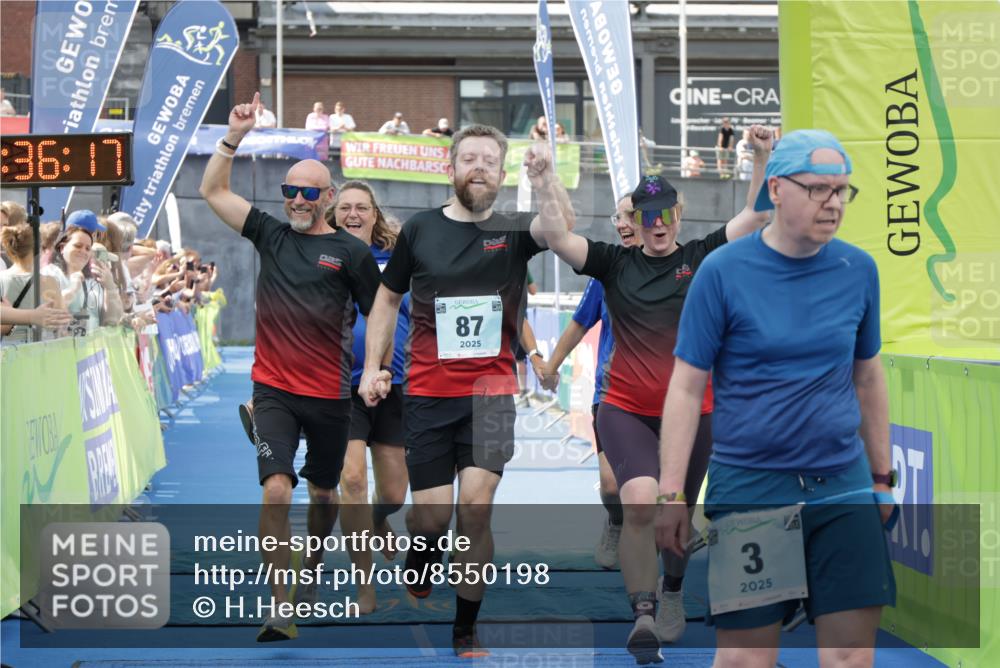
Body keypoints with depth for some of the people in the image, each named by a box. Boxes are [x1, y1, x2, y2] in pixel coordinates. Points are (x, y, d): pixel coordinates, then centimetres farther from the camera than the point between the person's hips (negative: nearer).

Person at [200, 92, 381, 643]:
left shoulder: (350, 253, -2)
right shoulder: (270, 236, 6)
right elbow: (213, 191, 8)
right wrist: (234, 137, -2)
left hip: (331, 395, 0)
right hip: (274, 391, 0)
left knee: (323, 492, 16)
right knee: (276, 489, -16)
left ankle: (311, 572, 43)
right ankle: (281, 608, -15)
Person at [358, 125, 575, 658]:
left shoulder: (514, 231, 1)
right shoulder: (419, 229, 3)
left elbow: (561, 229, -21)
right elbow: (387, 299, 13)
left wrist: (548, 176, -36)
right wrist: (372, 367, 7)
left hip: (491, 394, -1)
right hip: (427, 395, 1)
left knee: (475, 508, -11)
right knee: (431, 516, 0)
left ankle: (466, 631, 5)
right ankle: (417, 570, 37)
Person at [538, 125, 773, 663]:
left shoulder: (702, 258, -1)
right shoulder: (616, 264, -2)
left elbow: (756, 215, -6)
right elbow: (555, 236, -12)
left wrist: (763, 158, -18)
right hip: (625, 410, -1)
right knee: (640, 503, -24)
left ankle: (673, 593, 44)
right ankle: (644, 616, -20)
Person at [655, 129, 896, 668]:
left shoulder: (858, 270, 4)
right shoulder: (723, 271, -6)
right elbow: (686, 387, -4)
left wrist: (882, 477, 18)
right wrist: (670, 494, -8)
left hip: (844, 486, 3)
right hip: (748, 486, -3)